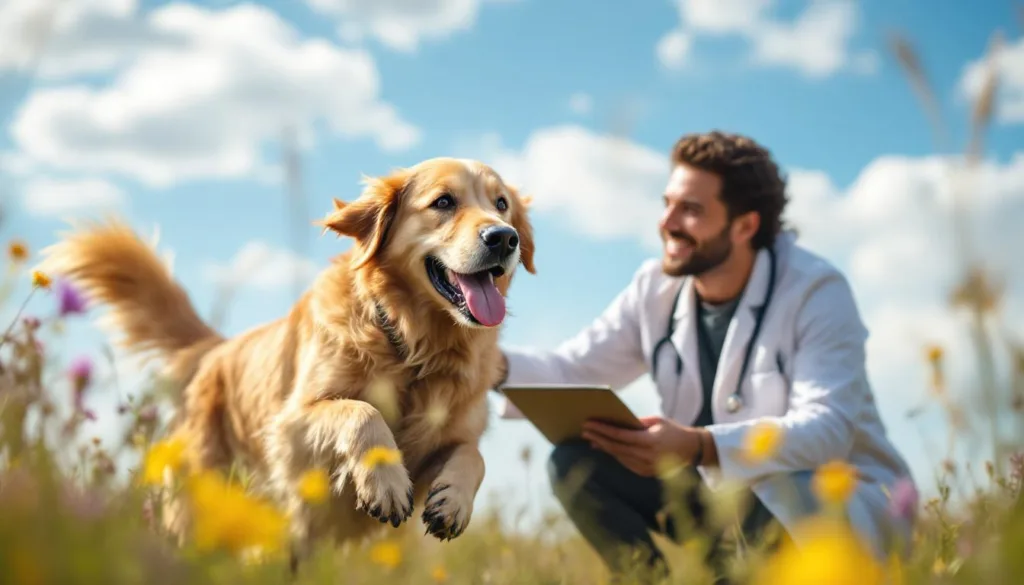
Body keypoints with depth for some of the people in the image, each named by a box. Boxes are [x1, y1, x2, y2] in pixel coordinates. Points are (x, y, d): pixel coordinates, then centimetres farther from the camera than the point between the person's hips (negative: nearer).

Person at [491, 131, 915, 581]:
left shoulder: (816, 290, -19)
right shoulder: (656, 287, -2)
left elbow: (828, 429, -31)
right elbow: (573, 370, -1)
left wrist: (700, 447, -46)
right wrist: (496, 364, -24)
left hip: (844, 500, -5)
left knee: (766, 503, -40)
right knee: (575, 463, -10)